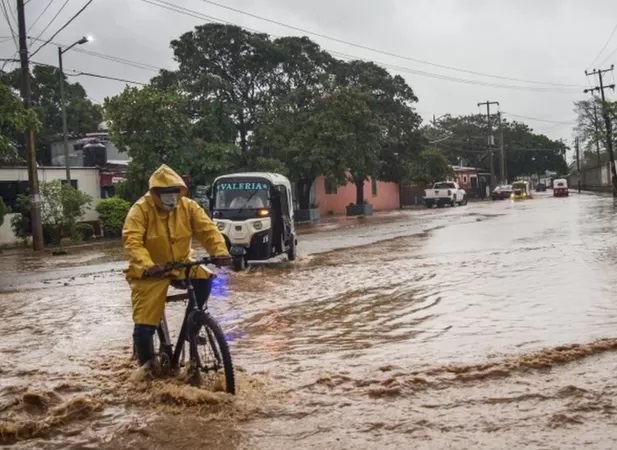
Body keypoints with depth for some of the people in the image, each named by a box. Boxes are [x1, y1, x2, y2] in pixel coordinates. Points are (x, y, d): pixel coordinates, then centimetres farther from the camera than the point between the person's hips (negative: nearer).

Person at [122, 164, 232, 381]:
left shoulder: (188, 206, -6)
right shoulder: (141, 209, -17)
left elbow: (207, 229, -14)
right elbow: (132, 241, -29)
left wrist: (220, 251, -34)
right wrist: (147, 265, -47)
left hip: (180, 264, 3)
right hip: (150, 272, -3)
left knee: (204, 279, -27)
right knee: (144, 324, -9)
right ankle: (146, 363, 19)